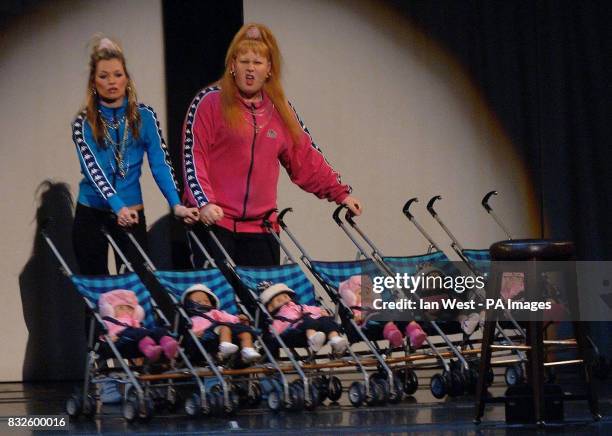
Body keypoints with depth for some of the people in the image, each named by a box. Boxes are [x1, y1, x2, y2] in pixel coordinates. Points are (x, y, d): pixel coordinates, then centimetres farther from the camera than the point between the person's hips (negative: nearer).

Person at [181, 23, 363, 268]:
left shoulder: (280, 110, 14)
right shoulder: (210, 101, -1)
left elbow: (306, 159, 19)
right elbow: (193, 155, -6)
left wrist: (340, 193, 15)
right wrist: (204, 202, -17)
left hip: (260, 226, 5)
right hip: (213, 220, -4)